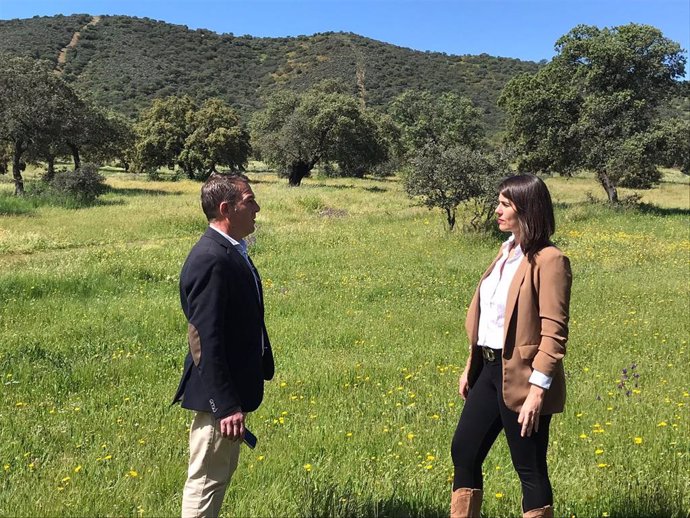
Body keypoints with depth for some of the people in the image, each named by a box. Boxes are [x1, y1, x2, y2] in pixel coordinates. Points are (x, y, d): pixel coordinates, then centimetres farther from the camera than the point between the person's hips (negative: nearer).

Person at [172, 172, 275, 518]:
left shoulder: (230, 250, 8)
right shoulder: (211, 259, -24)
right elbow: (207, 341, -26)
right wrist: (226, 405, -24)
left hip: (234, 387, 10)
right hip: (219, 392, -10)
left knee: (221, 473, 23)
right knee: (206, 480, 4)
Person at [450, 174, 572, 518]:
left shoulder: (549, 260, -15)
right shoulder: (507, 252, 10)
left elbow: (554, 333, -18)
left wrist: (537, 391, -22)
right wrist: (471, 366, 16)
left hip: (521, 378, -9)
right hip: (490, 371, 9)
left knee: (530, 470, 5)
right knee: (463, 451, 16)